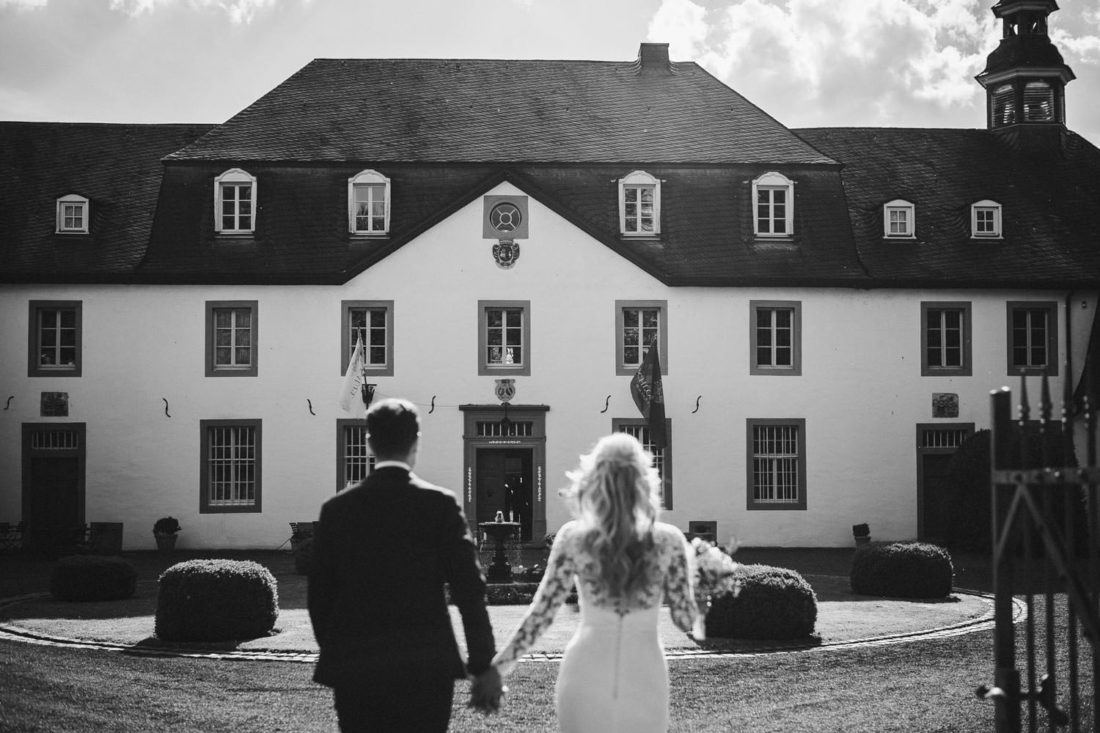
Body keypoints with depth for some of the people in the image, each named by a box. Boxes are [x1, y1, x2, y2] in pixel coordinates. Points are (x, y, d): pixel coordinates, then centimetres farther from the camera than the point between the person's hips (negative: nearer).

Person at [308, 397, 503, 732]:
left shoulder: (337, 509, 2)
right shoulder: (440, 504, -4)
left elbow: (319, 594, 6)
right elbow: (469, 589, -6)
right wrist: (485, 666, -1)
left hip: (354, 672, 2)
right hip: (426, 670, -2)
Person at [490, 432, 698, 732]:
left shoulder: (573, 539, -9)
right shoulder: (667, 541, -8)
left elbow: (541, 613, -4)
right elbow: (685, 620, -2)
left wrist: (501, 662, 8)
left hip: (586, 674, 0)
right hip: (645, 677, 0)